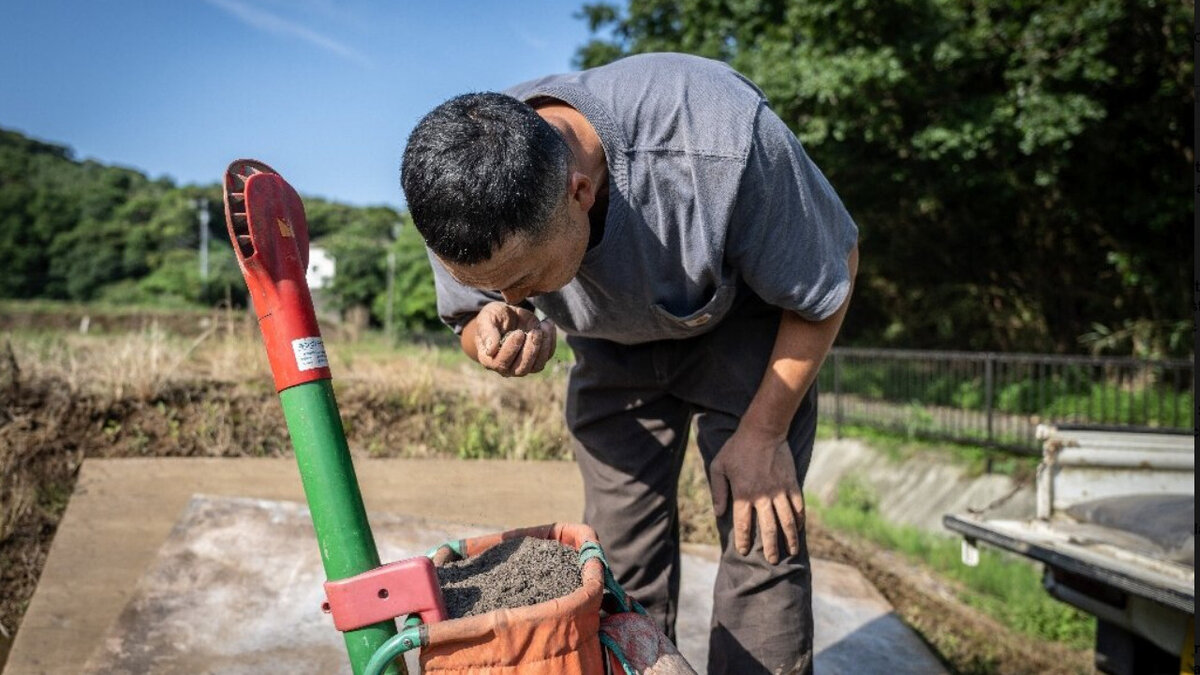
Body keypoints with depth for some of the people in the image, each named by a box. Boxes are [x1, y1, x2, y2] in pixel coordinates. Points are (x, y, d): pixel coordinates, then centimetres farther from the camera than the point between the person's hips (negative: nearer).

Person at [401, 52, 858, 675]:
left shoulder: (720, 144, -40)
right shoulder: (461, 194, -28)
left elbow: (832, 272, -21)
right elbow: (471, 318, -6)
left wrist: (763, 432, -16)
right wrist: (495, 331, -33)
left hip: (740, 325, -3)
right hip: (613, 344, 3)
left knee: (760, 534, -11)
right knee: (618, 546, 0)